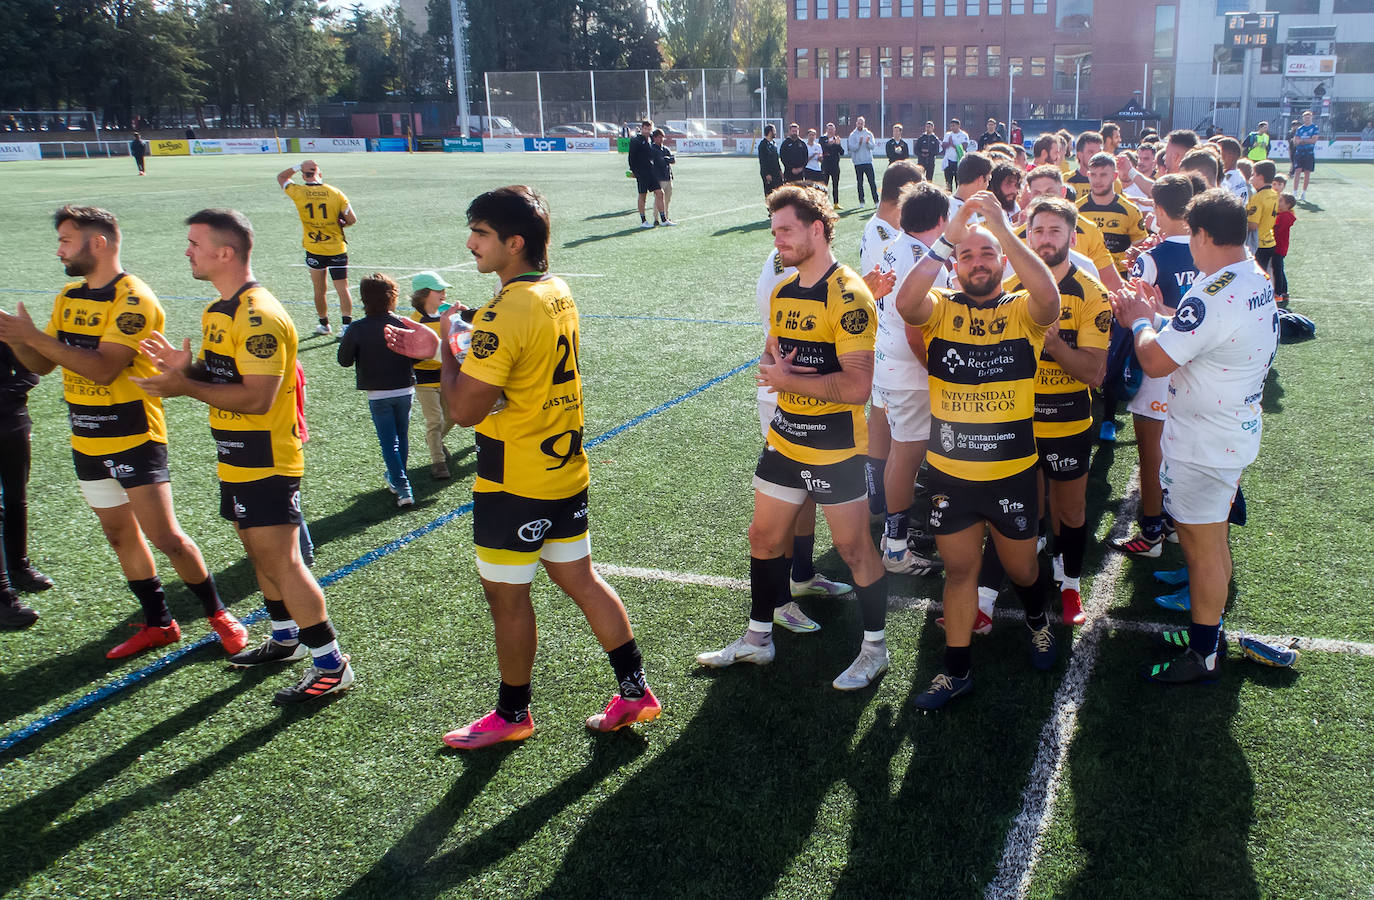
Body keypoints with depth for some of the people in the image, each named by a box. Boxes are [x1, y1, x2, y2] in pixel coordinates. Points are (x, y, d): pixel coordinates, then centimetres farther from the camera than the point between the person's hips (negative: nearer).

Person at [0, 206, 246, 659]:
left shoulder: (133, 299, -16)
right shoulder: (69, 297, 10)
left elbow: (103, 369, -26)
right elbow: (42, 365, 11)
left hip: (134, 439, -8)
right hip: (87, 442, 8)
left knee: (166, 537, -6)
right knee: (120, 535, 13)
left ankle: (218, 614, 12)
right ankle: (158, 623, 25)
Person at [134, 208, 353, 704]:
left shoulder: (259, 317, -21)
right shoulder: (216, 311, 13)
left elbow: (256, 397, -26)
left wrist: (186, 387, -22)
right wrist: (186, 366, -3)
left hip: (266, 463, -10)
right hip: (237, 461, 10)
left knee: (281, 561, -8)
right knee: (259, 553, 19)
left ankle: (331, 664, 0)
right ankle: (285, 637, 36)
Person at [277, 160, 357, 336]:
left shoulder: (298, 193, -6)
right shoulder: (335, 193, -8)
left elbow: (281, 177, 14)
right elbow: (352, 219, -4)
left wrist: (298, 167, 7)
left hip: (313, 250, 1)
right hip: (337, 249, -1)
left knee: (319, 290, 14)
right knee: (342, 289, 2)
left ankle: (324, 324, 24)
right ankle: (347, 324, -9)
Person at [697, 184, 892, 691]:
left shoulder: (848, 296, -19)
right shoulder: (782, 292, 8)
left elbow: (857, 386, -26)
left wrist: (788, 380, -18)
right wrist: (775, 364, -9)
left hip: (836, 449, -8)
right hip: (785, 439, 8)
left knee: (854, 548, 5)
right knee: (765, 537, 16)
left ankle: (875, 649, 24)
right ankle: (758, 639, 33)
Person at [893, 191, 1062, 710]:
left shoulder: (1022, 312, -5)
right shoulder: (940, 311, -2)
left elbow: (1048, 298, -29)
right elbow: (905, 304, -25)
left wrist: (1003, 229, -32)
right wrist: (947, 239, -29)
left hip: (1012, 472, -1)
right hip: (949, 472, 1)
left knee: (1021, 567, 17)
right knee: (959, 570, 12)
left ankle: (1037, 621, 50)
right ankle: (957, 669, 27)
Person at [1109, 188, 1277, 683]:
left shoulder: (1212, 297, -29)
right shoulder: (1258, 282, 4)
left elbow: (1155, 361, -26)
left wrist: (1140, 322, -8)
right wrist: (1156, 318, 7)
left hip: (1204, 445, -10)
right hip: (1238, 431, 10)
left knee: (1201, 548, 3)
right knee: (1213, 541, 23)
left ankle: (1203, 655, 17)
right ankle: (1209, 626, 39)